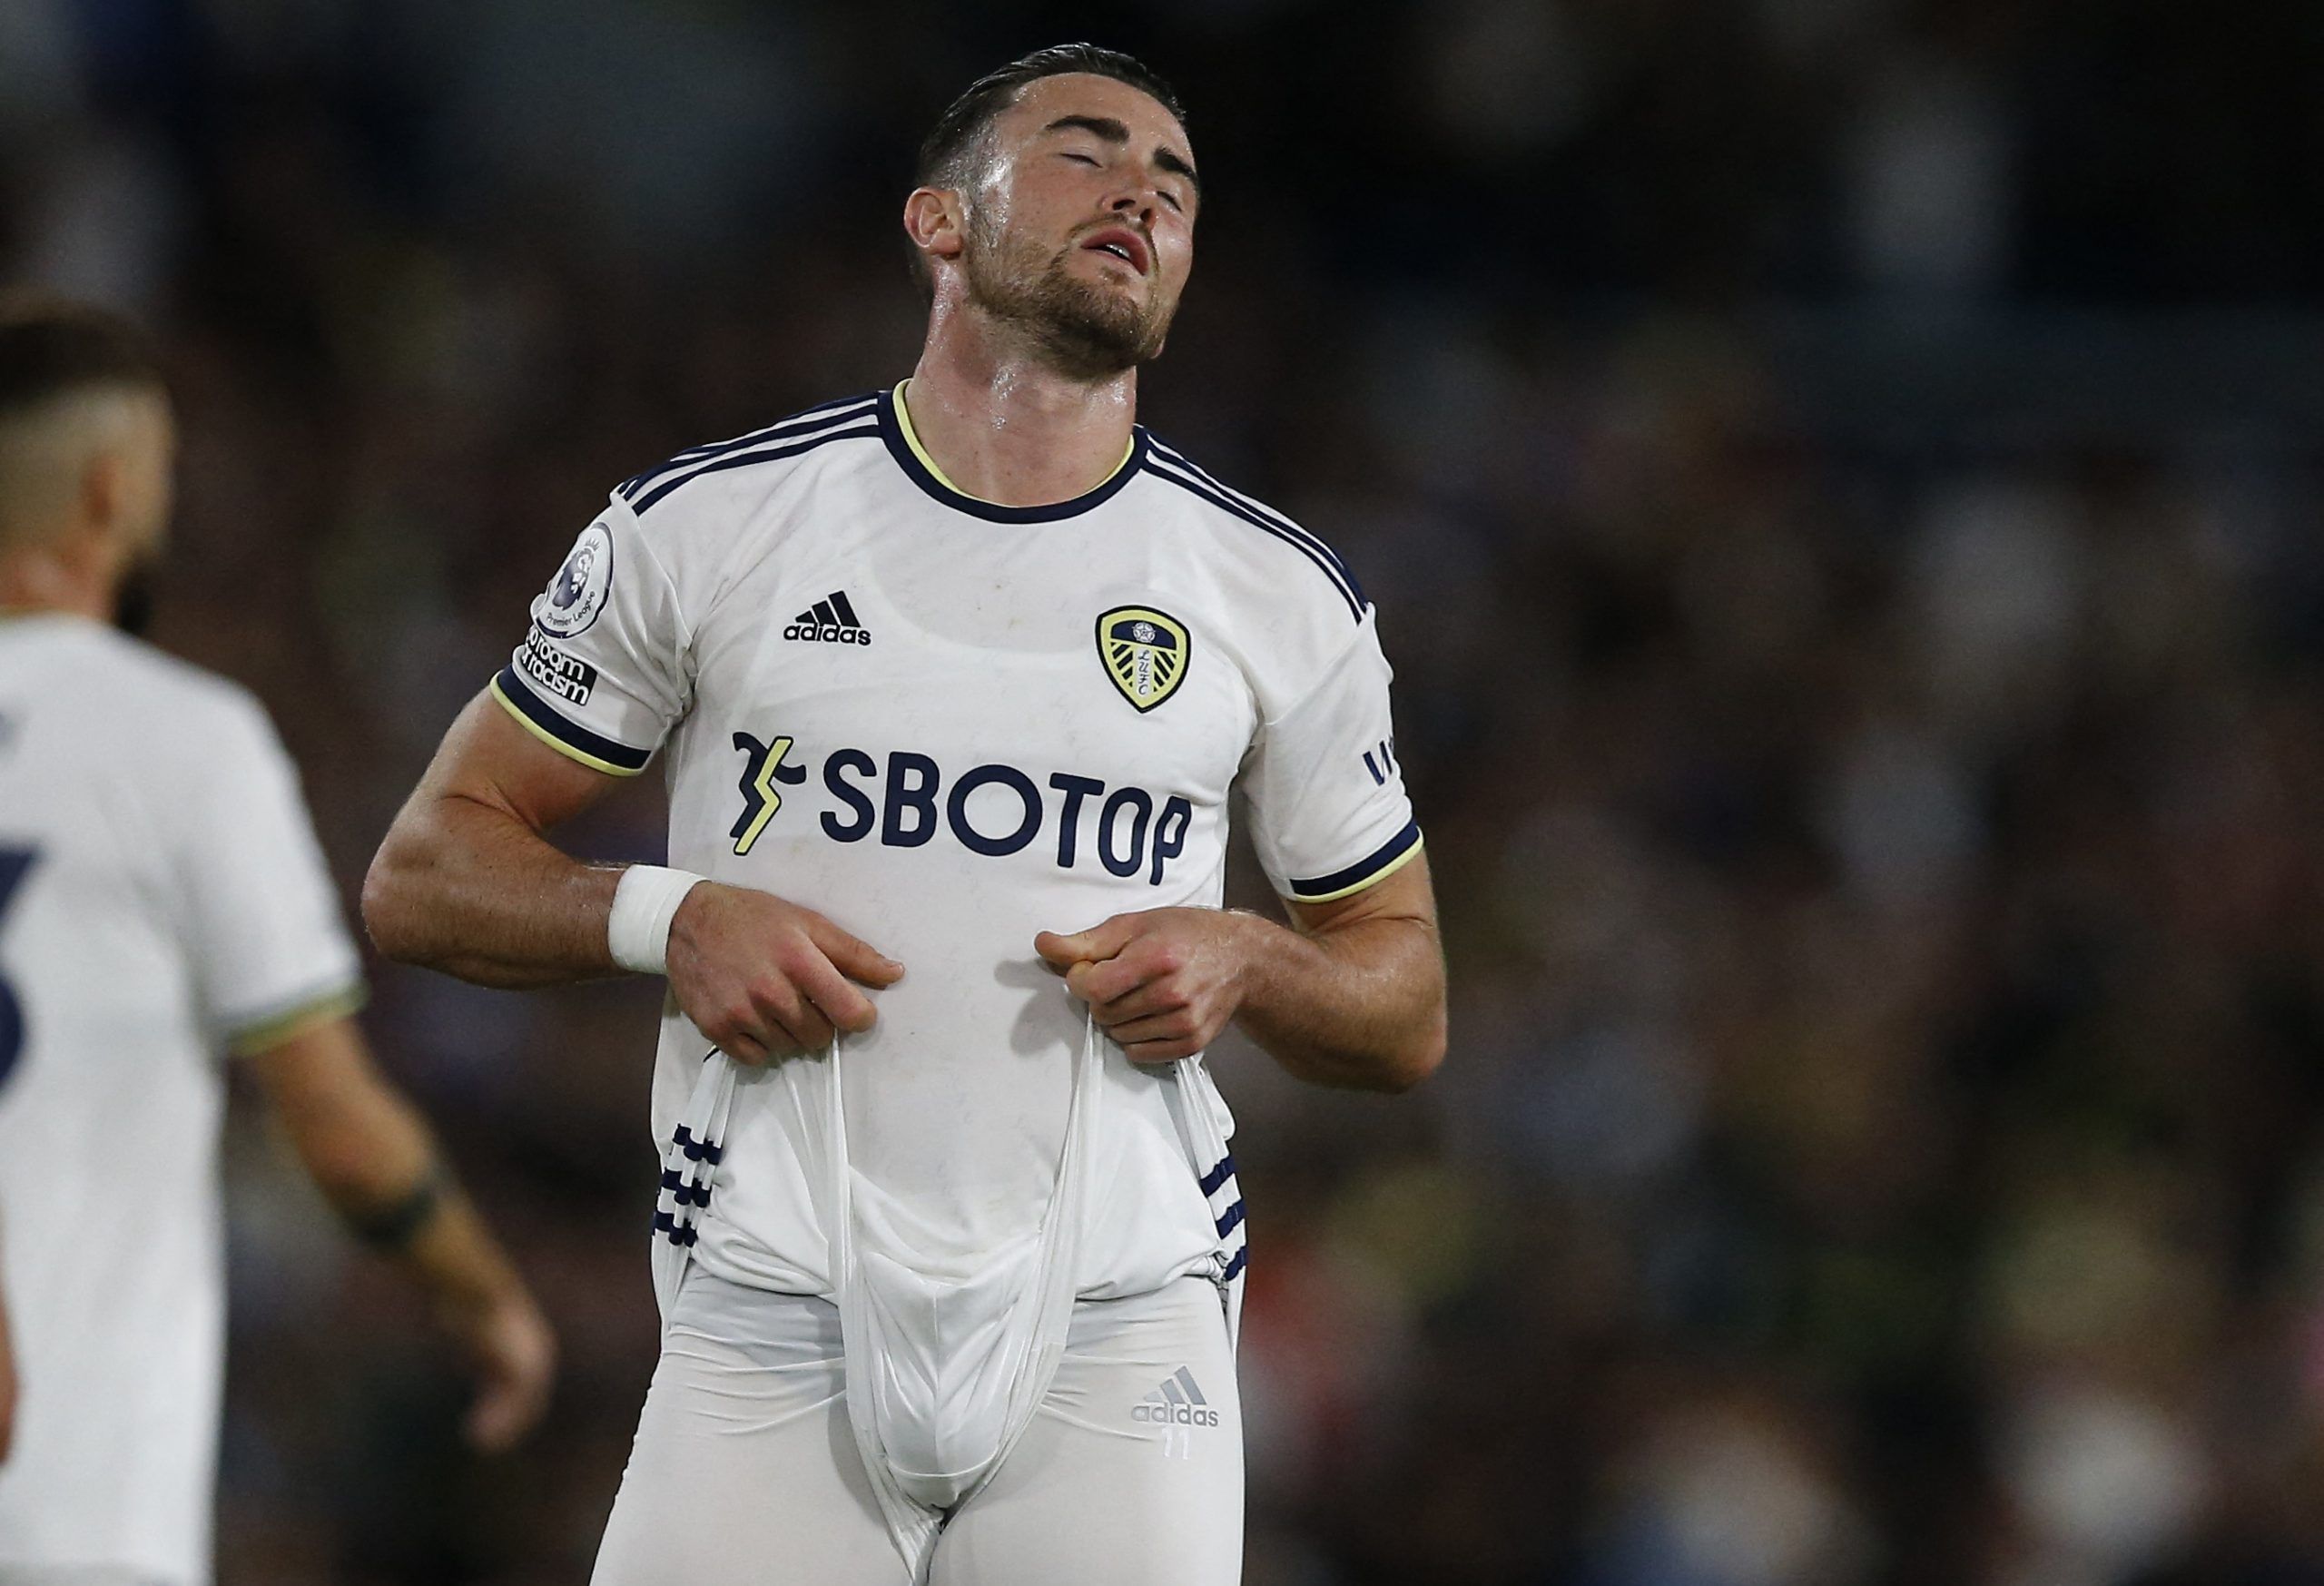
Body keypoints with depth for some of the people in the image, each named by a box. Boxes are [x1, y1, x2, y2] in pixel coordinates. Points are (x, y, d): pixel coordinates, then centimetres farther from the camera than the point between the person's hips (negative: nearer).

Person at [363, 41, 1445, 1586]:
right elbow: (424, 873, 8)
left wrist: (1245, 965, -5)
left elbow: (1409, 1013, 16)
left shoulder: (1277, 591, 9)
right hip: (774, 1324, -1)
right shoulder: (710, 525, 4)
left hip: (1120, 1334, 1)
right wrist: (667, 919, -10)